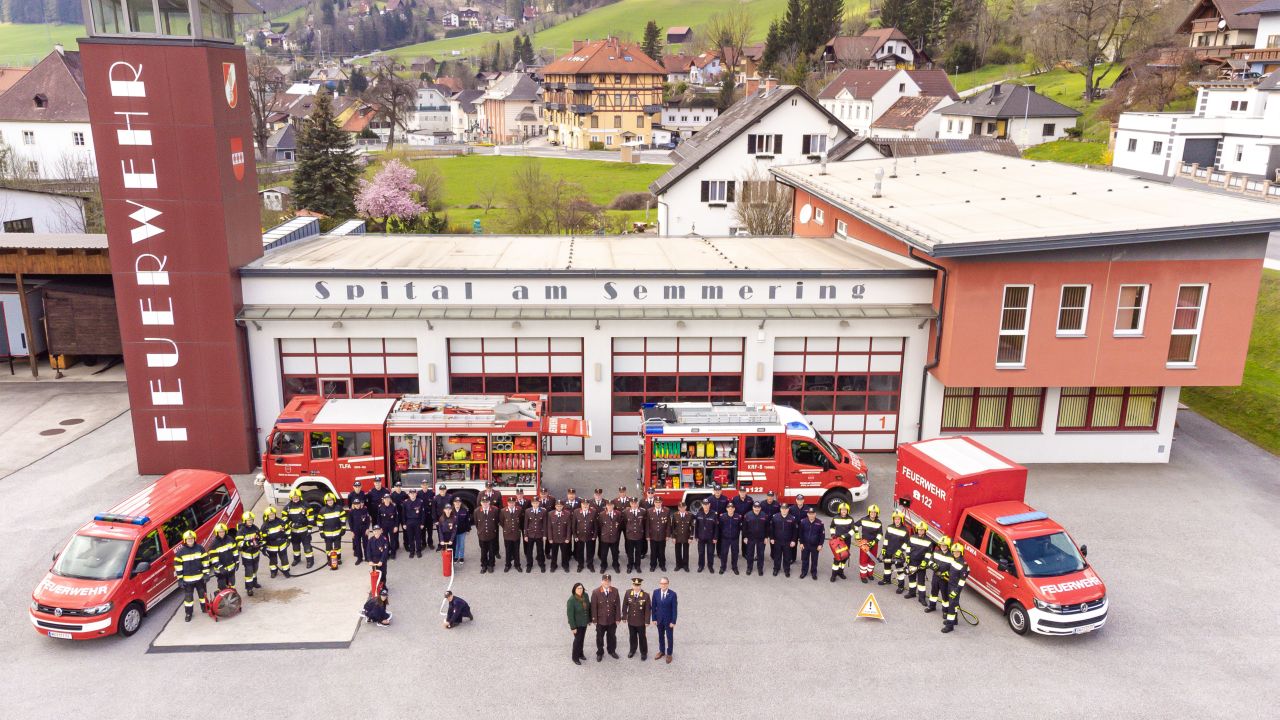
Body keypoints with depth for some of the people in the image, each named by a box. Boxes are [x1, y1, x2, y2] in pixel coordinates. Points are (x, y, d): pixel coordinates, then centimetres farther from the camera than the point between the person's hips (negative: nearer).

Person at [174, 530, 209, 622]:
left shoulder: (200, 548, -4)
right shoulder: (180, 552, -8)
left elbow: (205, 561, 1)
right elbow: (178, 565, -5)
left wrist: (206, 573, -3)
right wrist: (180, 579, -8)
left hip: (199, 577, 1)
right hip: (187, 579, -1)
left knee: (203, 593, 15)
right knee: (188, 596, 6)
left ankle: (205, 608, 33)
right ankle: (188, 613, 20)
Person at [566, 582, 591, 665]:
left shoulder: (585, 596, -9)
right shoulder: (571, 600, -26)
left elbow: (588, 608, 5)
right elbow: (570, 615, -21)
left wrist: (589, 619, 10)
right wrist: (573, 627, -18)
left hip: (584, 622, 5)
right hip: (577, 624, -5)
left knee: (582, 638, 19)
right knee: (578, 639, 4)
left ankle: (580, 653, 40)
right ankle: (575, 657, 24)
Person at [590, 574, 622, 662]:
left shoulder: (615, 591, -7)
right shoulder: (595, 592, -15)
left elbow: (617, 605, -3)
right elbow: (593, 607, -10)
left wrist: (618, 618, -3)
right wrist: (594, 620, -8)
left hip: (612, 620, 2)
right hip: (600, 620, -2)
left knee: (612, 636, 18)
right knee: (600, 637, 14)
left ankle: (612, 651, 39)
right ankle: (600, 653, 33)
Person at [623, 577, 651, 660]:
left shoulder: (646, 595, -21)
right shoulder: (628, 593, -13)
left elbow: (648, 609, -14)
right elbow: (625, 606, -2)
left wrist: (647, 621, -10)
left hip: (641, 621, -2)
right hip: (631, 620, 2)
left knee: (642, 637, 15)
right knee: (632, 636, 21)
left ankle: (644, 652, 34)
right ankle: (632, 650, 44)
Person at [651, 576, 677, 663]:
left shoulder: (672, 594, -21)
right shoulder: (656, 593, -11)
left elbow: (674, 609, -15)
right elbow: (654, 606, -2)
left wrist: (673, 621, -13)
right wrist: (654, 619, -1)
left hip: (669, 620, -3)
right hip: (659, 619, 3)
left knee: (669, 637, 13)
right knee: (661, 636, 20)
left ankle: (669, 654, 30)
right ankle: (661, 651, 39)